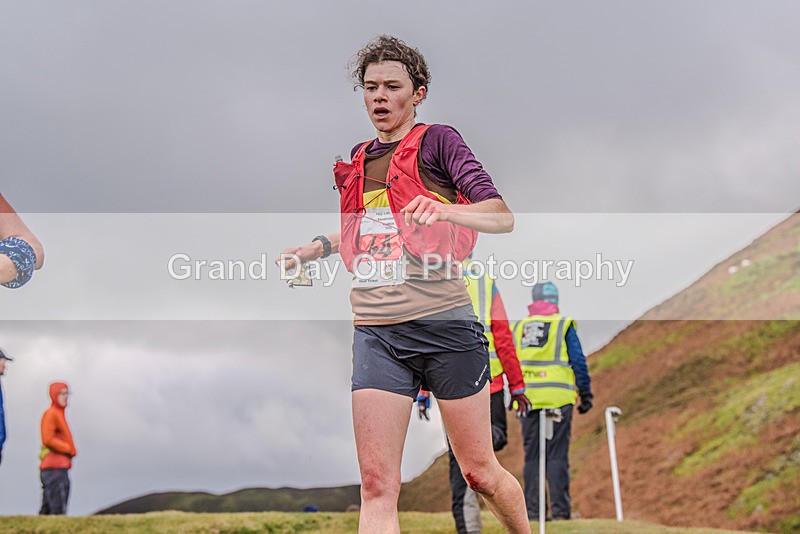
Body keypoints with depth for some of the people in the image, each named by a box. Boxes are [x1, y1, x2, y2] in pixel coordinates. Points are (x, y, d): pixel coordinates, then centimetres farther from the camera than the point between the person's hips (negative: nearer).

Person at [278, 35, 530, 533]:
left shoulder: (438, 140, 0)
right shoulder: (358, 159, 18)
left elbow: (503, 217, -10)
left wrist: (446, 210, -27)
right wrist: (318, 246, 20)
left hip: (444, 324, -4)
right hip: (375, 332, 4)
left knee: (481, 473, 7)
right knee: (377, 487, -5)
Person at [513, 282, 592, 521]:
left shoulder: (519, 328, 12)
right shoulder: (564, 325, 0)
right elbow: (578, 362, -3)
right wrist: (586, 394, 4)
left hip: (528, 398, 3)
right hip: (558, 398, -3)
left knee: (531, 456, 7)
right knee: (557, 455, -2)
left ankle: (532, 510, 6)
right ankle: (560, 509, -3)